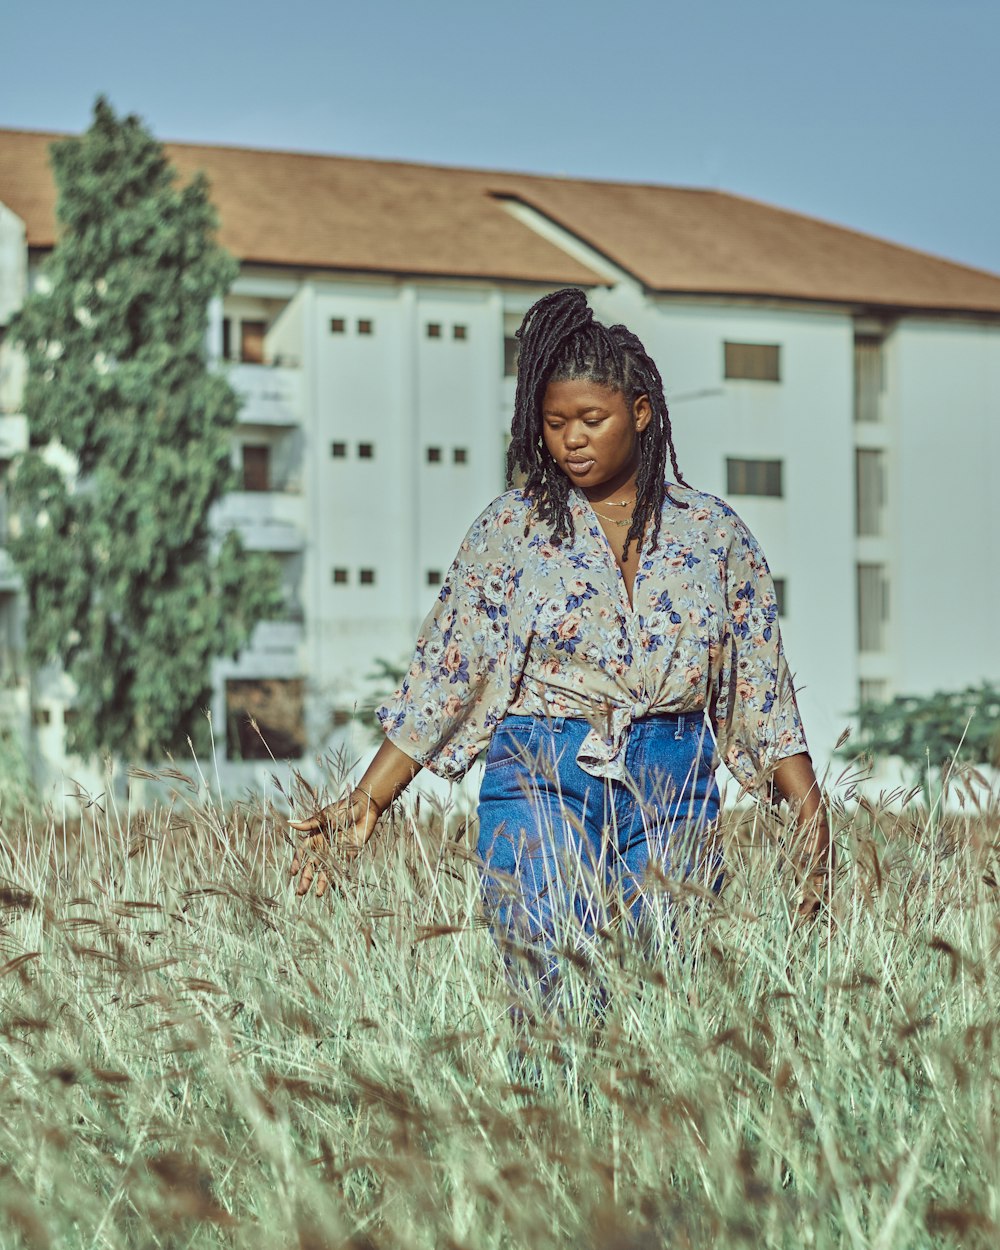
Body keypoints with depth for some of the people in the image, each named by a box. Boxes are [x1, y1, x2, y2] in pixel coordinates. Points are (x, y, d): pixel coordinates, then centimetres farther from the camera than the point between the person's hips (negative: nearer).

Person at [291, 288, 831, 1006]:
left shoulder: (714, 533, 7)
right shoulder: (511, 529, 4)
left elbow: (763, 691, 8)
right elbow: (441, 678, 4)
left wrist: (810, 809, -3)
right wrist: (364, 807, -3)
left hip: (675, 792, 2)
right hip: (540, 784, -1)